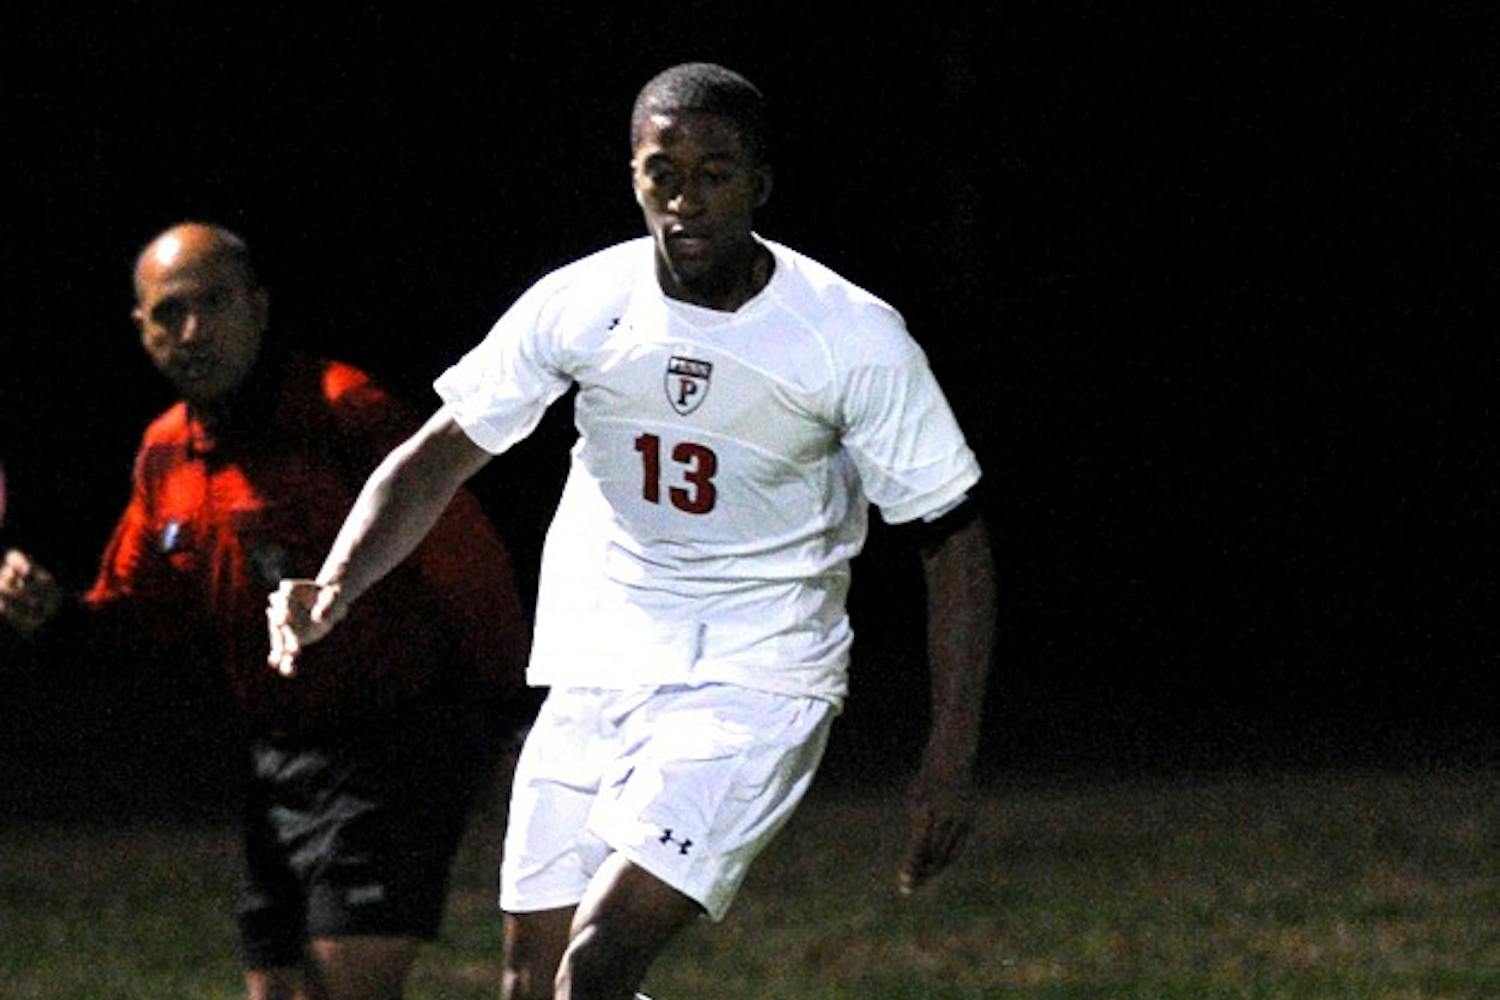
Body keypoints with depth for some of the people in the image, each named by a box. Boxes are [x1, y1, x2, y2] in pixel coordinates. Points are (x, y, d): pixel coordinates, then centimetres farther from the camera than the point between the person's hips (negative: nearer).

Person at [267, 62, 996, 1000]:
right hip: (593, 678, 5)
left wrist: (952, 758, -9)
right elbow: (440, 454, 3)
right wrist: (336, 588, -15)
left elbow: (954, 535, -5)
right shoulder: (581, 305, -5)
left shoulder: (855, 340, -13)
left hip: (755, 686, -5)